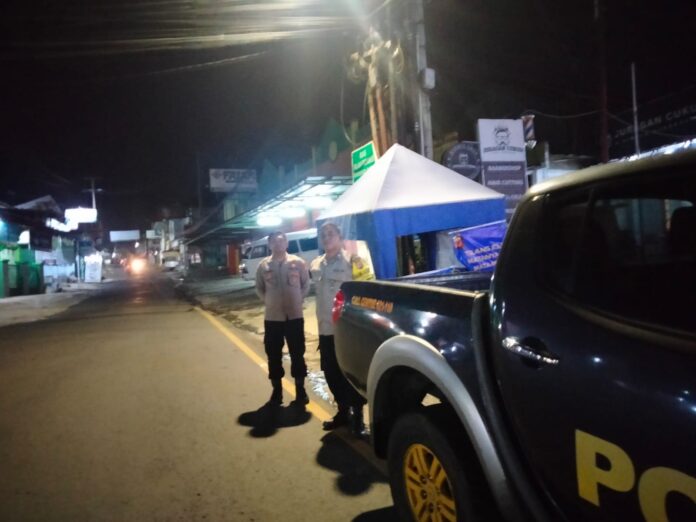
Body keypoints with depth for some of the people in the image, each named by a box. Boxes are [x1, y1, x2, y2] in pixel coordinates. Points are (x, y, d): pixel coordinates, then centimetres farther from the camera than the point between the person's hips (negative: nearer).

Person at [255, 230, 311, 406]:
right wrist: (268, 301, 3)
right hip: (272, 317, 1)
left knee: (297, 354, 7)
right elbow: (259, 288, 12)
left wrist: (297, 300, 2)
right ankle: (277, 391, 22)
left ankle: (300, 390, 21)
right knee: (274, 356, 8)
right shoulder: (263, 266, 1)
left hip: (295, 316, -1)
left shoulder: (298, 262, -2)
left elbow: (306, 285, 7)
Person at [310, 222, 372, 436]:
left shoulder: (352, 261, -8)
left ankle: (357, 416, 18)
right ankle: (343, 411, 31)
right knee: (332, 374, 14)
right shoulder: (316, 265, 10)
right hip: (326, 329, 6)